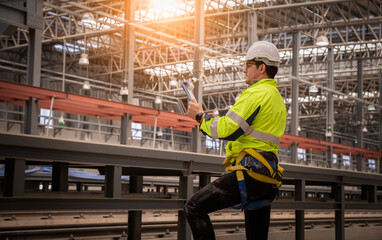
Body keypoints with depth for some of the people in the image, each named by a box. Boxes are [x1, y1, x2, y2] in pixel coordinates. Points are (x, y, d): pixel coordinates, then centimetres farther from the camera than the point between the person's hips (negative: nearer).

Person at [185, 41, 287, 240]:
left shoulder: (256, 93, -8)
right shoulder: (278, 99, 24)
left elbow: (227, 130, -15)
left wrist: (200, 116, 2)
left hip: (250, 172, -10)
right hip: (268, 178, 10)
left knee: (194, 207, -8)